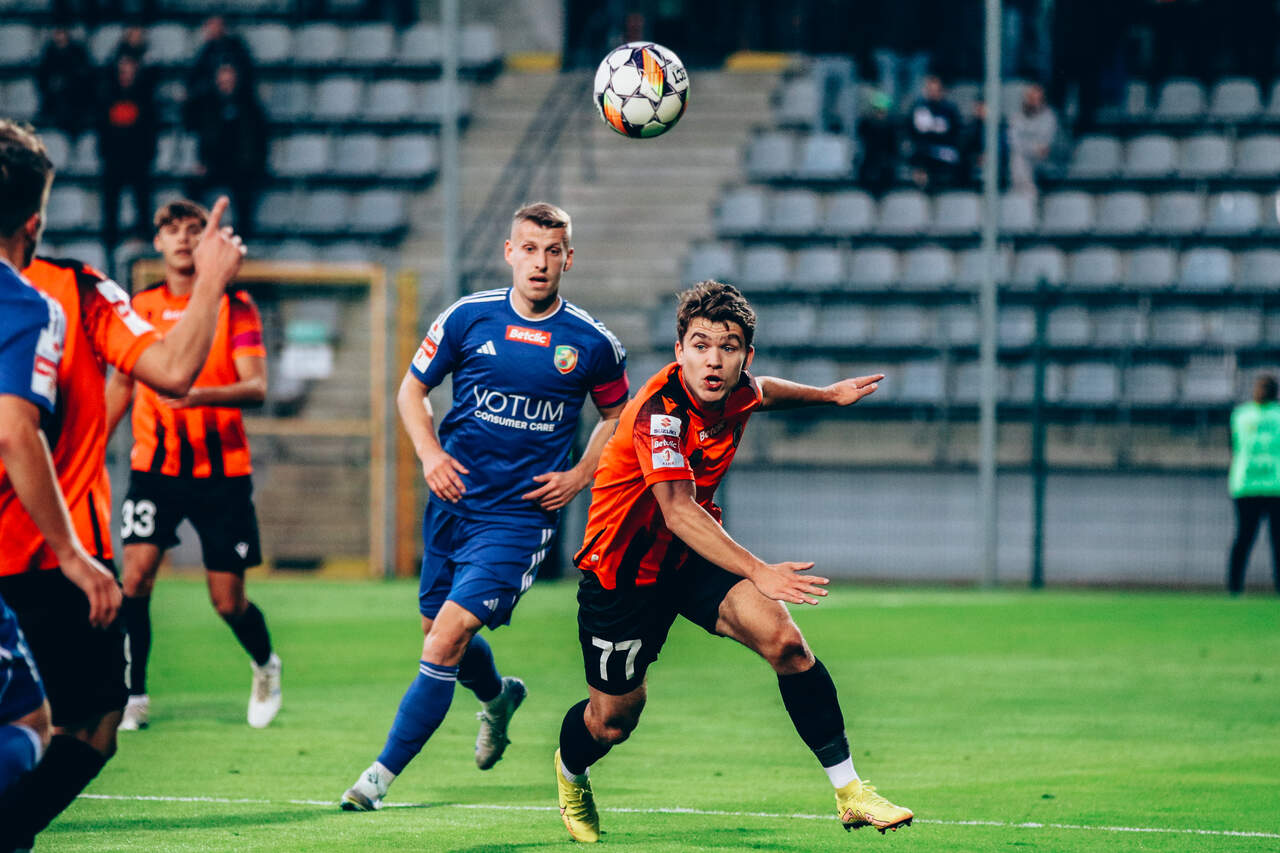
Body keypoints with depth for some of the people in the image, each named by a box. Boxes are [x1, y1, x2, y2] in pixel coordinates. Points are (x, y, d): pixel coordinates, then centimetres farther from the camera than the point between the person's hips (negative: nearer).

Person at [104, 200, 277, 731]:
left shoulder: (234, 306, -4)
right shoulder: (140, 307, 5)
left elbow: (256, 387, -15)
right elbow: (121, 383, 19)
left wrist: (204, 395, -34)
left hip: (222, 470, -2)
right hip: (154, 467, 2)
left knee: (229, 602, 1)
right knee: (136, 574, -17)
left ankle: (266, 667, 32)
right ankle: (133, 697, -6)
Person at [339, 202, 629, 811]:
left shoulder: (593, 343, -3)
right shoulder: (468, 317, -1)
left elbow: (617, 414, 14)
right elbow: (412, 389, 9)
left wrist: (579, 477, 0)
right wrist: (429, 453, -7)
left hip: (521, 515, -3)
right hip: (454, 500, 4)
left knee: (447, 638, -16)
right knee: (438, 630, 17)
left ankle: (382, 774, -10)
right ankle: (498, 697, 52)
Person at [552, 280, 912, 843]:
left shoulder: (736, 393, -8)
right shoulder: (659, 410, -31)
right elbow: (679, 512, -43)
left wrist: (827, 395, 21)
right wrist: (757, 572, -53)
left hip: (694, 556, 5)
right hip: (623, 566, -5)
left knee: (782, 638, -20)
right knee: (613, 721, 7)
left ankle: (849, 792, -17)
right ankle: (569, 772, 45)